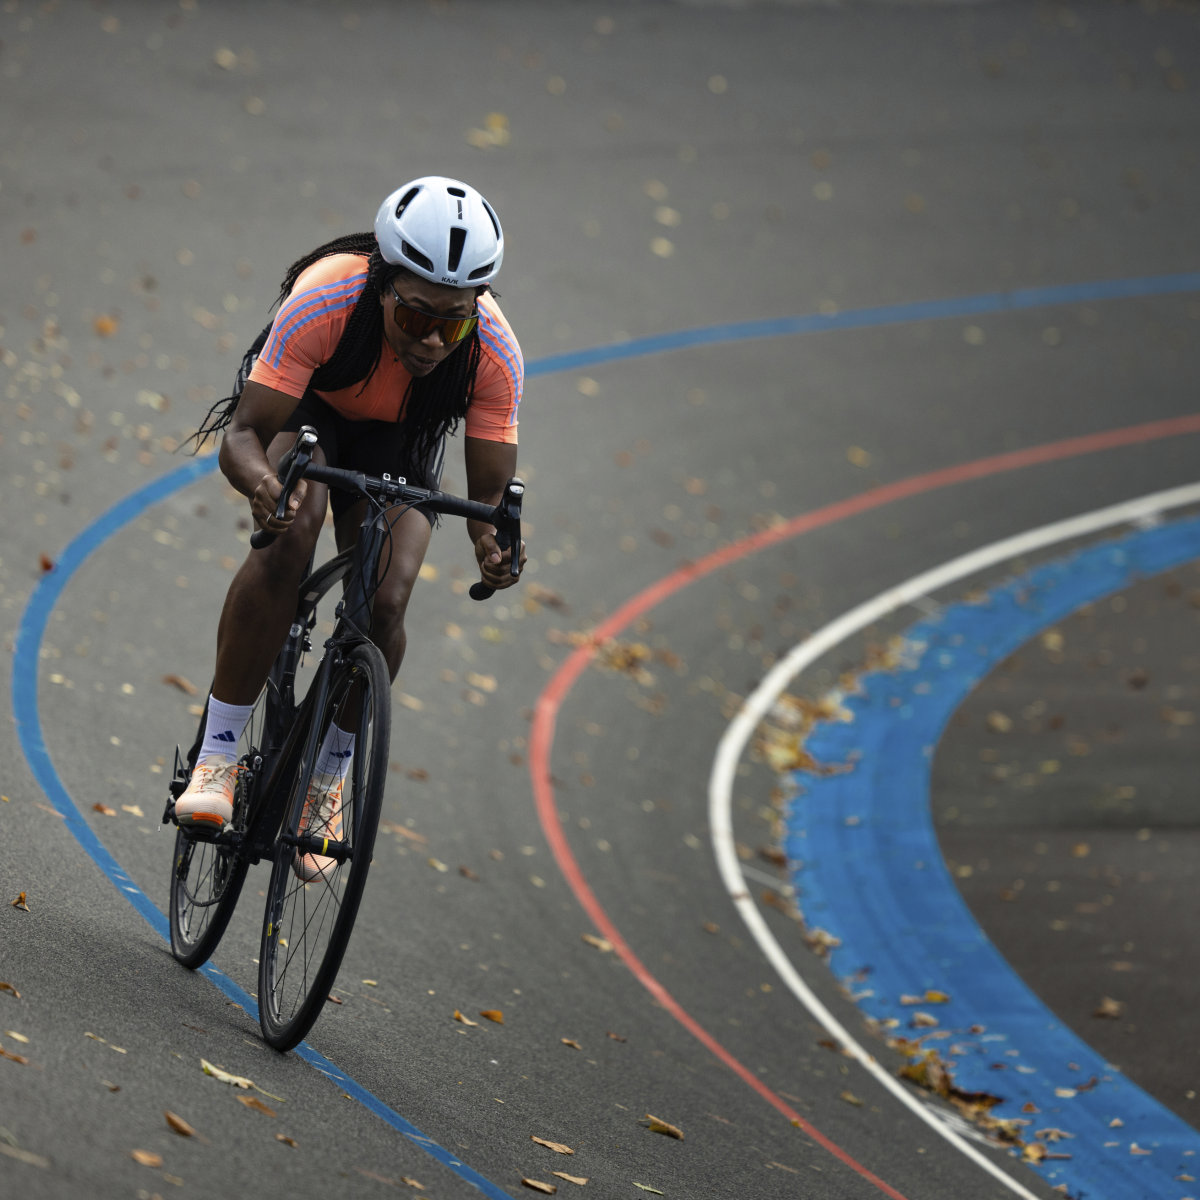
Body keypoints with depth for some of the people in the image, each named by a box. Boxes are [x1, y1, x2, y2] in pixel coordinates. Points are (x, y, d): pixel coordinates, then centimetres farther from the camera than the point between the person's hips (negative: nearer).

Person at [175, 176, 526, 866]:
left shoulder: (495, 354, -34)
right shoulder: (326, 302, -40)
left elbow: (492, 490, -26)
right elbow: (241, 434, -37)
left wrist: (496, 542, -49)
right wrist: (260, 481, -61)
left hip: (398, 441, 2)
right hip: (305, 407, -2)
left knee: (386, 602, -18)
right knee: (292, 534, -31)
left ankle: (329, 779, 9)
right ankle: (217, 758, -24)